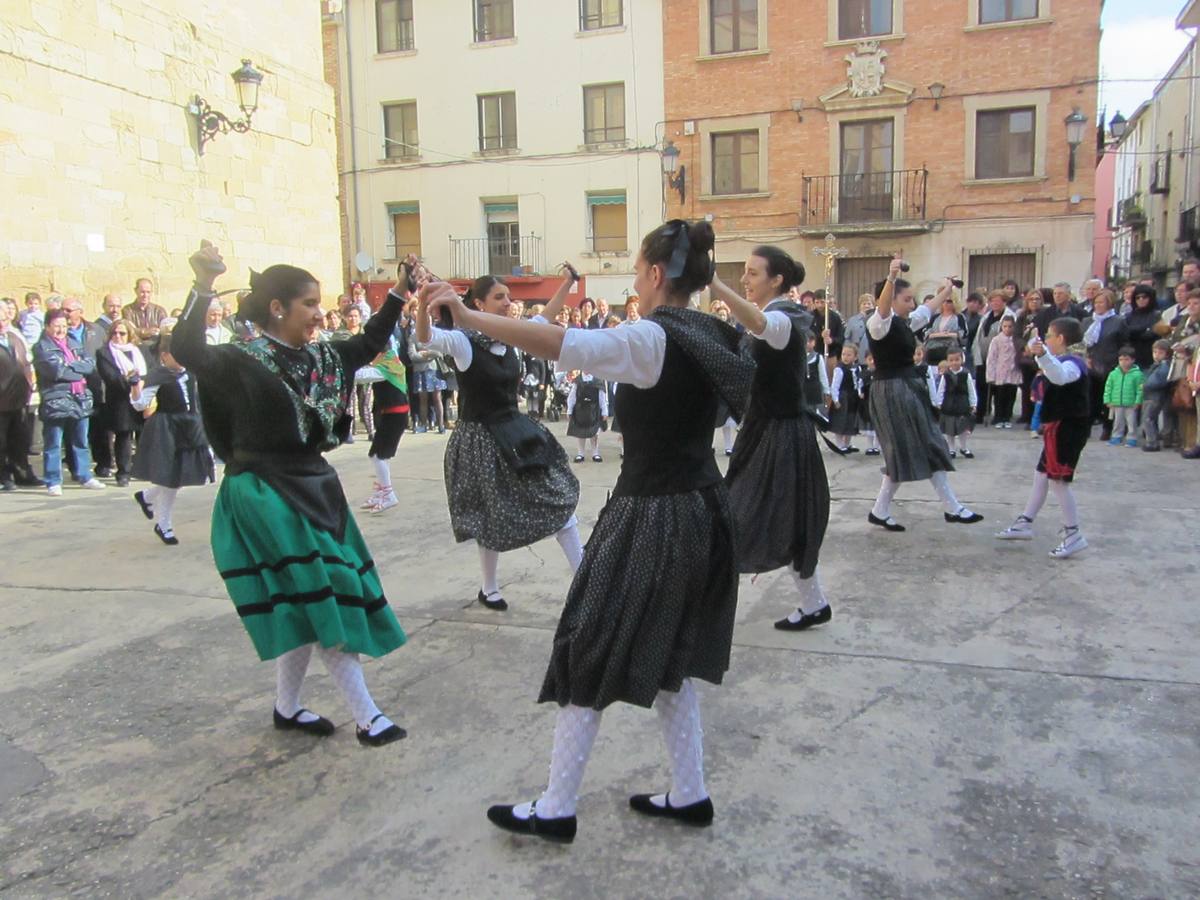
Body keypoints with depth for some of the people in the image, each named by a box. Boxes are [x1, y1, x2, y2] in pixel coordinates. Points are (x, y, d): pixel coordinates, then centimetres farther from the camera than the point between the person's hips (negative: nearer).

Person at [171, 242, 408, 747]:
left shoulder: (318, 357, 7)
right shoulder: (240, 361, -13)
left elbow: (370, 343, 20)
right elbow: (187, 352, -32)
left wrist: (399, 292, 15)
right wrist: (203, 287, -42)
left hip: (312, 490, 8)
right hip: (264, 498, -8)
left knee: (309, 607, 12)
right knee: (320, 600, -7)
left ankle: (287, 707, 29)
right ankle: (366, 718, 0)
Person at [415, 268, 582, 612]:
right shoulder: (462, 341, -16)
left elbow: (545, 319, 16)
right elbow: (425, 338, -34)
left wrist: (569, 282, 10)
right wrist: (424, 300, -51)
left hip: (517, 432, 6)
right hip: (480, 439, -6)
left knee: (559, 497, 6)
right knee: (493, 518, 8)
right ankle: (489, 590, 32)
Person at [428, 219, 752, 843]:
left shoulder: (650, 338, -19)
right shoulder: (710, 334, 6)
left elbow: (562, 345, -33)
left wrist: (470, 318, -28)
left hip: (651, 519, -8)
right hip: (701, 511, 9)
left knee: (591, 658, 5)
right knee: (668, 661, 20)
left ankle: (556, 809, 18)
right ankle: (688, 794, 31)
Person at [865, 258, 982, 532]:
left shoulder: (903, 323, 13)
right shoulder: (880, 323, -14)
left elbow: (927, 310, 32)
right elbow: (883, 306, -37)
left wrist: (947, 290, 44)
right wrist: (891, 278, -54)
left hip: (909, 390, 9)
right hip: (891, 392, -9)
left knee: (929, 449, 11)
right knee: (904, 453, -4)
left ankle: (952, 508, 17)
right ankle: (879, 511, 9)